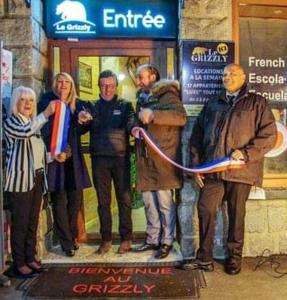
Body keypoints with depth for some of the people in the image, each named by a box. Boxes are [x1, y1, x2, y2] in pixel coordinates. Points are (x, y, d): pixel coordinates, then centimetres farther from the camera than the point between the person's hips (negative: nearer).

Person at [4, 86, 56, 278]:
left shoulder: (34, 124, 17)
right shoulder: (10, 122, -4)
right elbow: (25, 132, -27)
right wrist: (46, 114, -35)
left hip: (37, 178, 7)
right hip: (20, 179, -7)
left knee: (33, 222, 12)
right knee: (20, 223, -2)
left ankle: (31, 258, 21)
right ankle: (19, 263, 7)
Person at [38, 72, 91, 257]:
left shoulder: (77, 104, 11)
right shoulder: (48, 102, 0)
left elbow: (80, 130, 11)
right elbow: (44, 130, -7)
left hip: (73, 158, 4)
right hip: (55, 157, -4)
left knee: (76, 199, 7)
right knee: (60, 200, 0)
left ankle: (71, 236, 24)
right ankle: (67, 242, 10)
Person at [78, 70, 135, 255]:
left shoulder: (125, 105, 7)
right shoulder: (93, 107, 12)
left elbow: (131, 120, -13)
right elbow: (83, 129, 0)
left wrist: (134, 127, -37)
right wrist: (82, 120, -23)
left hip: (120, 158, -2)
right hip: (99, 158, 2)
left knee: (124, 199, 4)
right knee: (103, 201, 9)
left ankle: (126, 238, 15)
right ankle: (106, 239, 19)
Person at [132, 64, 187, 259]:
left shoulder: (167, 95, -5)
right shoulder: (142, 98, 19)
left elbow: (181, 117, -20)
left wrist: (153, 115, -25)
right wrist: (134, 128, 10)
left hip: (163, 158, -8)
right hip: (145, 159, 8)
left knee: (165, 202, -1)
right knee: (149, 202, 12)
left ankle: (167, 241, 13)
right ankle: (153, 239, 25)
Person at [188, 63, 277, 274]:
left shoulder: (257, 103, 6)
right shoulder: (212, 105, 17)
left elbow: (269, 136, -3)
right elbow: (197, 137, 15)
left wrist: (245, 153, -15)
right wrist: (196, 166, 7)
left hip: (239, 170, -3)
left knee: (236, 215, 7)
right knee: (206, 210, 1)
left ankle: (235, 258, 23)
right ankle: (205, 259, 13)